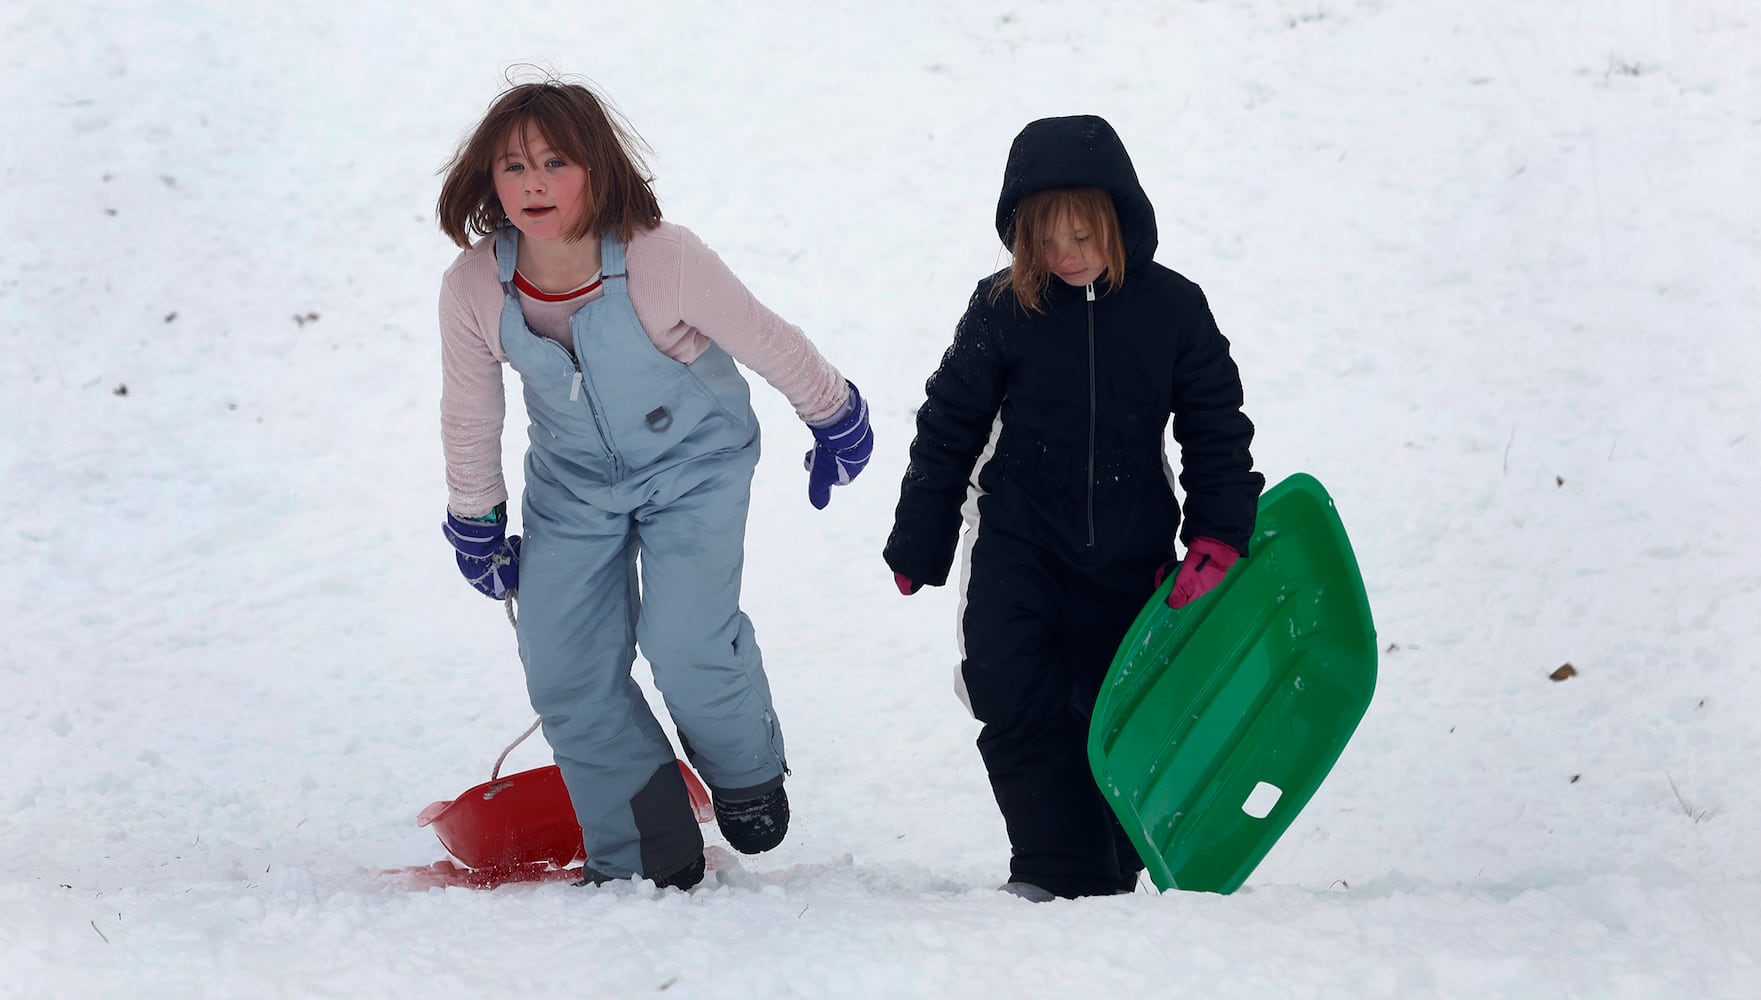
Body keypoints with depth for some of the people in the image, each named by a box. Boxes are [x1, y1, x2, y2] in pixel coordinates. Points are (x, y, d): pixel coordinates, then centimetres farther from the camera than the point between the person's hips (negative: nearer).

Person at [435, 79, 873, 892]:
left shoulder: (663, 261, -30)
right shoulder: (473, 288, -21)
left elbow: (769, 343, -13)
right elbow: (470, 414, -2)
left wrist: (835, 420, 1)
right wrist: (476, 525, 9)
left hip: (693, 464, -4)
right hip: (572, 482, 4)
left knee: (684, 644, -18)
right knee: (564, 674, -2)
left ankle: (746, 770, 17)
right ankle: (643, 856, 17)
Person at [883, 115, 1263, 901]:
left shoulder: (1172, 308, -5)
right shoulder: (1003, 310, -7)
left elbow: (1217, 430, 3)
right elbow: (949, 428, 3)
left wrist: (1218, 539, -8)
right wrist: (918, 546, 7)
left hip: (1130, 560, 1)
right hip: (1017, 550, -1)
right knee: (1017, 707, -17)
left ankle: (1105, 877, 23)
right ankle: (1056, 867, -10)